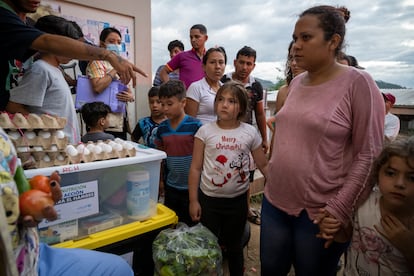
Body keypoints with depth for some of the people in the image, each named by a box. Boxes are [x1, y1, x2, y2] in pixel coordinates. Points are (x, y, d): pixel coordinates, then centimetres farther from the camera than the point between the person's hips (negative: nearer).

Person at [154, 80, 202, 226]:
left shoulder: (195, 126, -14)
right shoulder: (162, 128, 1)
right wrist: (160, 180, 13)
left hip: (191, 187, -4)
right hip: (171, 186, 5)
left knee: (190, 225, 12)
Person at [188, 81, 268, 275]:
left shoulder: (250, 133, -6)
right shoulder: (205, 131, -8)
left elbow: (263, 165, 1)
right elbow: (195, 169, -5)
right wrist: (193, 201, -5)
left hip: (238, 199, 1)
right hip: (209, 199, 0)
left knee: (234, 245, 22)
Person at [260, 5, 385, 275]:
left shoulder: (358, 82, -12)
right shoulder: (296, 82, 5)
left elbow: (369, 155, -14)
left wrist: (339, 210, -16)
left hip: (319, 213, -5)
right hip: (274, 201, 6)